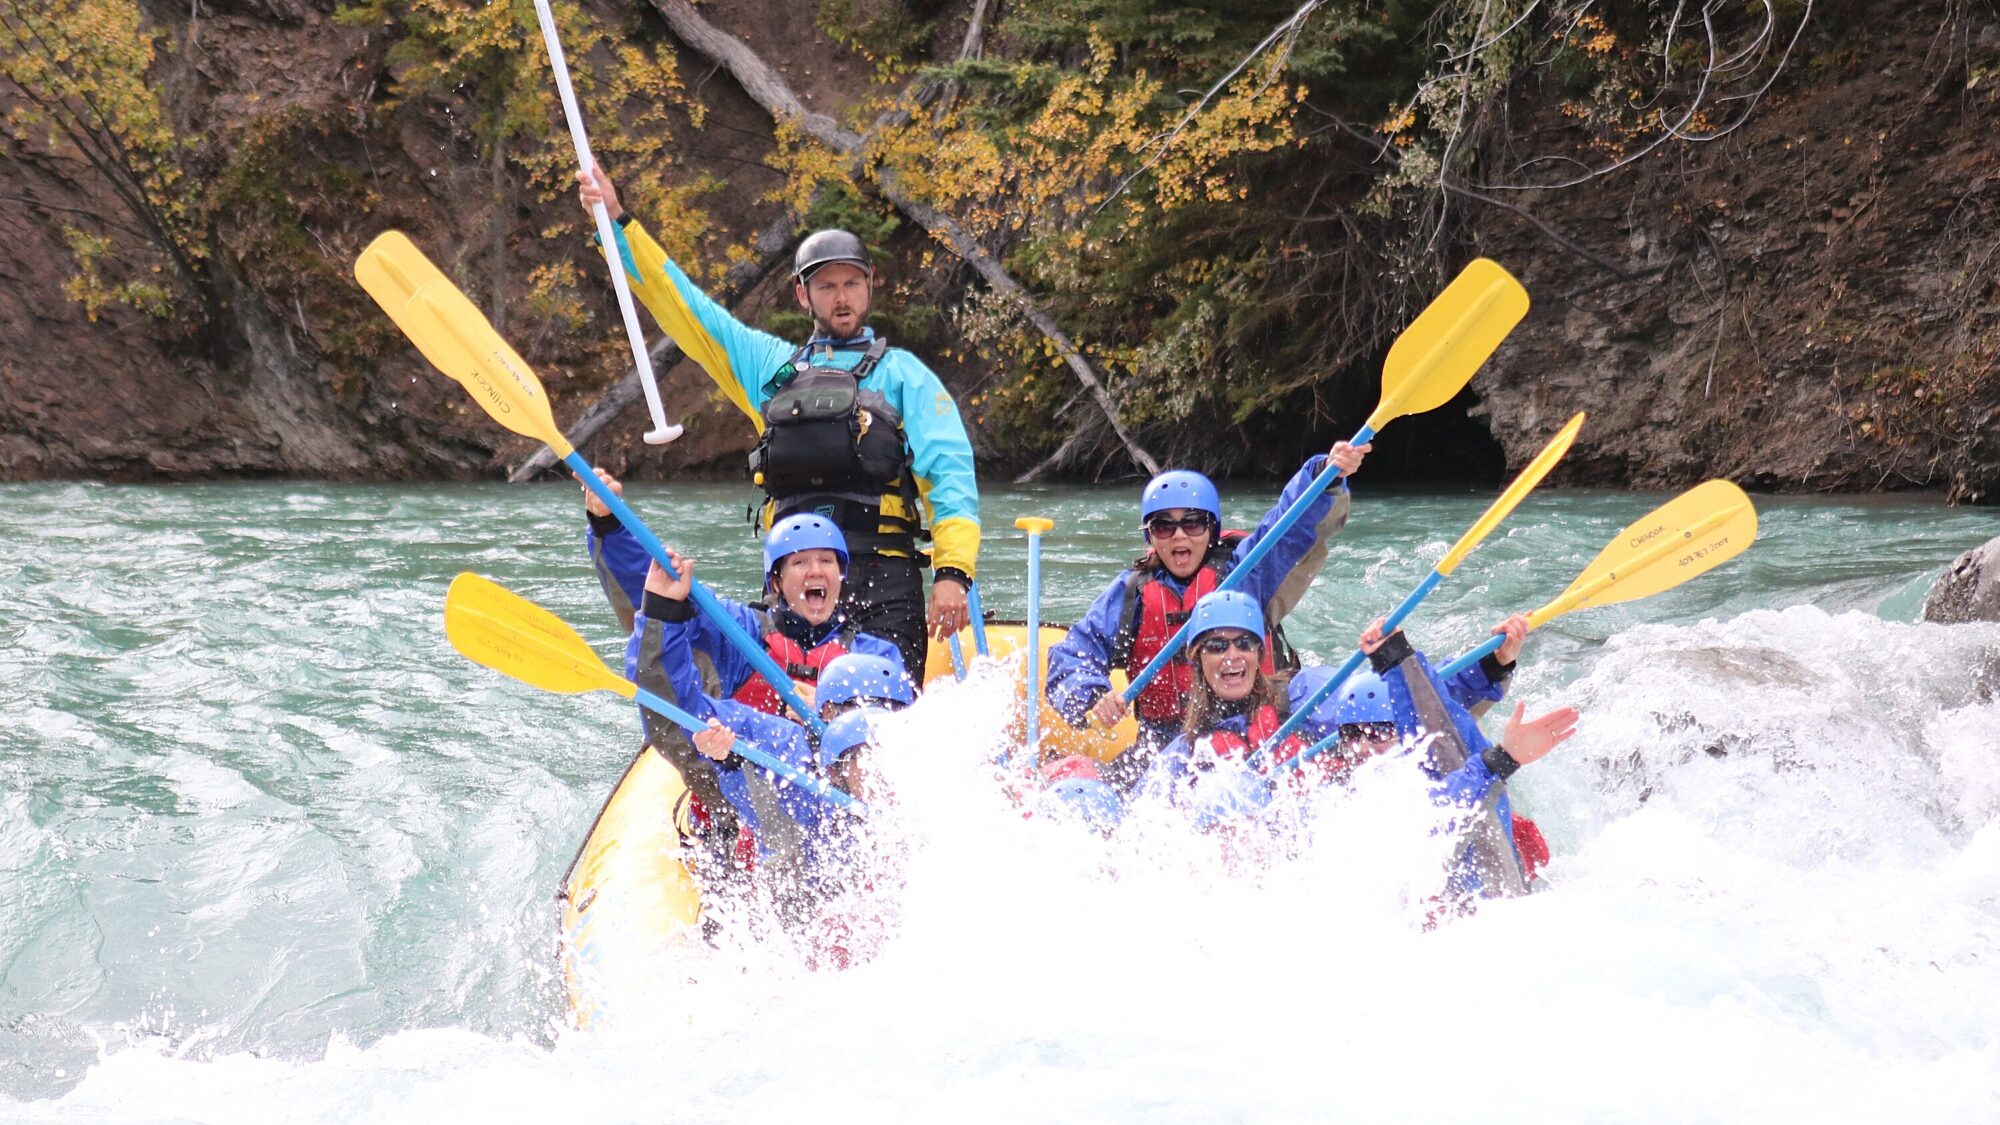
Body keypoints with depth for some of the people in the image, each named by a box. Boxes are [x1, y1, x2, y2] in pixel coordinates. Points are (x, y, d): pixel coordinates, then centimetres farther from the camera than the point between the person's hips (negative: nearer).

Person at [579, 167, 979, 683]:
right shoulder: (771, 364, 21)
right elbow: (679, 302, 24)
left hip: (883, 575, -3)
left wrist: (953, 572, -13)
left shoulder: (902, 374, 11)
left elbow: (950, 473, 1)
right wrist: (618, 221, 19)